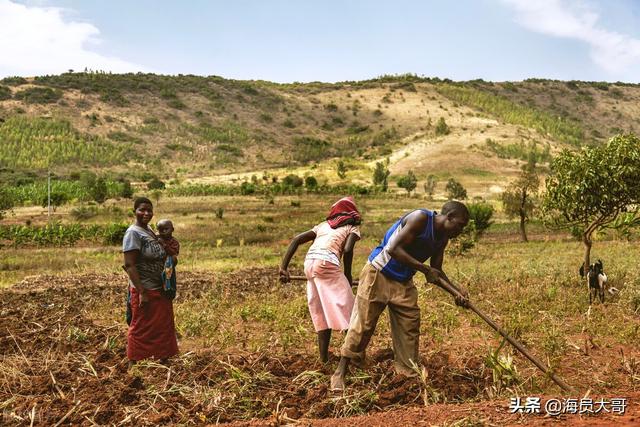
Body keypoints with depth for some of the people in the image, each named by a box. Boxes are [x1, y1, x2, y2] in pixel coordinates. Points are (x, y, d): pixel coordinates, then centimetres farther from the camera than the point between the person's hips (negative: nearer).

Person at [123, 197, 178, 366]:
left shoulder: (150, 230, 8)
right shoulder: (133, 233, -17)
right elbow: (129, 265, -22)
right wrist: (142, 292, -25)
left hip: (160, 289, 9)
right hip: (145, 290, -9)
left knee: (163, 327, 18)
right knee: (141, 329, 4)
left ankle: (163, 359, 33)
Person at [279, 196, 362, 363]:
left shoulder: (323, 225, 31)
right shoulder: (352, 228, 18)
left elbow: (296, 239, 19)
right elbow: (348, 249, -4)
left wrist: (284, 267, 15)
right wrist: (347, 275, 8)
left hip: (309, 264, 5)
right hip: (327, 263, -5)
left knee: (322, 312, 15)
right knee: (346, 307, 1)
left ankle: (324, 358, 17)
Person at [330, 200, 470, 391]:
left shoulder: (443, 238, 4)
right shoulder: (420, 218, -21)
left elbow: (436, 271, 9)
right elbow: (393, 249, -28)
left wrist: (456, 291, -7)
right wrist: (425, 269, -28)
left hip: (404, 283, 8)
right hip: (378, 275, -8)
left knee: (410, 329, 4)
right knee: (362, 325, -5)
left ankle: (409, 374, 14)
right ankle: (340, 373, 4)